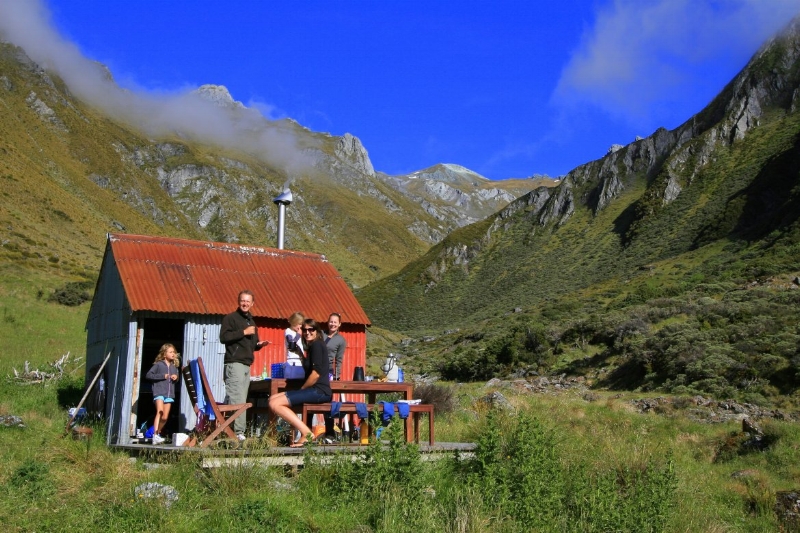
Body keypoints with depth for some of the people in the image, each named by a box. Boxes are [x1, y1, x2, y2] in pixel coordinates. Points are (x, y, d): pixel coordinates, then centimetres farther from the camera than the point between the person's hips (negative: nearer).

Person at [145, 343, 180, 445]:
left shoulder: (174, 366, 17)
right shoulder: (158, 364, 1)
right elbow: (148, 375, -5)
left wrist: (176, 378, 5)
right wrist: (162, 376, -10)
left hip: (170, 394, 6)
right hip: (159, 392, -6)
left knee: (165, 417, 4)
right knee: (160, 411, -25)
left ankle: (158, 434, 22)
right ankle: (155, 436, -30)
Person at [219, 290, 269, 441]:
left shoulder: (251, 321, 24)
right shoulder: (230, 318, -1)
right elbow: (224, 337, -15)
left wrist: (259, 344, 10)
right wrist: (243, 332, -15)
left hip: (247, 365, 8)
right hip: (234, 363, -8)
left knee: (240, 400, 4)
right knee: (238, 399, -15)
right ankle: (238, 432, -16)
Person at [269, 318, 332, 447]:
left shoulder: (317, 345, -6)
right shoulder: (312, 346, 24)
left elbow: (316, 372, -16)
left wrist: (302, 389, -8)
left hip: (319, 391, -10)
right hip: (314, 390, 10)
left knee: (275, 404, -17)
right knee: (273, 399, 5)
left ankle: (306, 433, -19)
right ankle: (302, 430, -6)